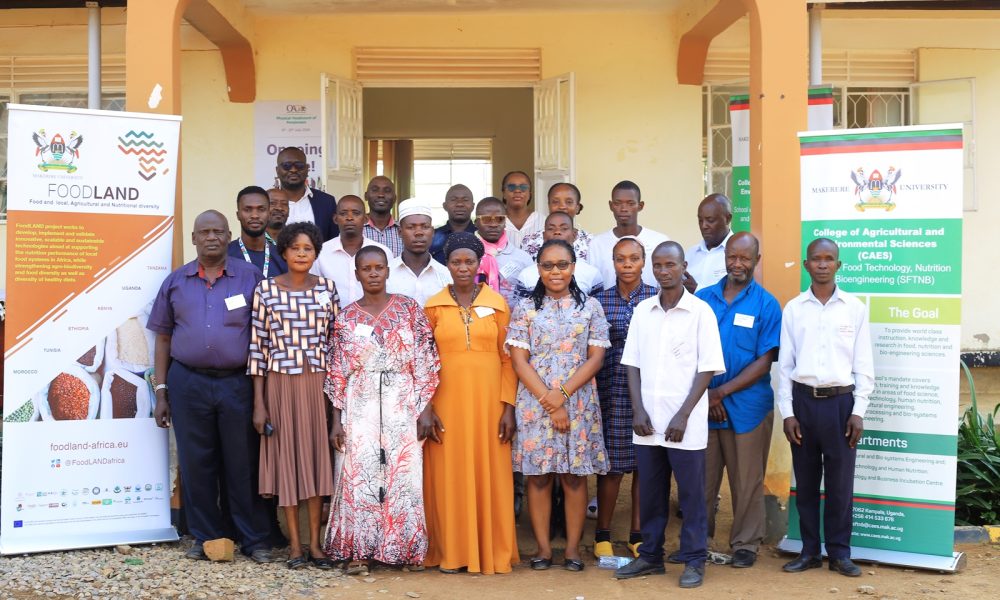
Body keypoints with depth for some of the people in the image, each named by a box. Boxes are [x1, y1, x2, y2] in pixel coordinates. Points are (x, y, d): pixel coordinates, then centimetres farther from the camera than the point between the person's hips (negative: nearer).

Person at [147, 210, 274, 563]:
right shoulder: (176, 282, 9)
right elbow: (163, 339, 11)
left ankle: (255, 540, 14)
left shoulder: (250, 277, 3)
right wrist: (161, 393, 7)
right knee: (196, 464, 8)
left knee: (243, 465, 4)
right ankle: (206, 538, 21)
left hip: (238, 384, -2)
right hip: (188, 383, 2)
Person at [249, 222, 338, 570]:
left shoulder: (327, 289, 4)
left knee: (316, 455, 7)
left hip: (319, 382, 2)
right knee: (286, 456, 5)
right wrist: (259, 404, -4)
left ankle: (315, 543, 17)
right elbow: (257, 347, -1)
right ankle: (294, 544, 16)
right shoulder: (266, 290, -2)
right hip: (280, 383, -2)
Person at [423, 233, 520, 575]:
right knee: (449, 476, 4)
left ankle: (492, 551, 16)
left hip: (488, 401, 0)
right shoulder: (433, 306, 4)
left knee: (489, 474, 4)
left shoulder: (497, 304, 4)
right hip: (447, 402, 0)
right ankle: (452, 552, 16)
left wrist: (509, 406, -4)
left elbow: (508, 358, 3)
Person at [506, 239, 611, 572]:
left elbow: (596, 358, 0)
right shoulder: (525, 308, 4)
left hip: (579, 402, 0)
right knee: (538, 476, 3)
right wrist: (549, 401, -11)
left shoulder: (590, 307, 6)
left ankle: (573, 547, 14)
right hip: (535, 402, 0)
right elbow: (519, 361, -2)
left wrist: (562, 394, -11)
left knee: (575, 476, 4)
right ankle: (543, 547, 14)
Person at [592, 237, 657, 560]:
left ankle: (637, 533, 22)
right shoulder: (600, 300, 3)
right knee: (611, 464, 4)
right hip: (612, 392, -1)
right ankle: (602, 533, 20)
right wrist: (592, 391, -4)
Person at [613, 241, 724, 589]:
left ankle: (694, 560, 17)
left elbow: (708, 368, -6)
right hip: (647, 420, 4)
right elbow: (632, 364, 9)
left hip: (685, 423, -4)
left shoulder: (700, 311, -4)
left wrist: (683, 415, -12)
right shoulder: (642, 311, 7)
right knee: (650, 493, 12)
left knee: (691, 494, 4)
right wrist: (638, 410, -2)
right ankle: (650, 556, 24)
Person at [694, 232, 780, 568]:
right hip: (702, 404, 2)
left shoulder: (766, 304, -3)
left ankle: (745, 544, 23)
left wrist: (722, 392, -13)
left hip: (747, 407, -2)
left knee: (746, 481, 8)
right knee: (702, 478, 10)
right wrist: (703, 394, -7)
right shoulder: (702, 298, 5)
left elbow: (765, 361, -7)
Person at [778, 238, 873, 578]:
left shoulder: (855, 308, 2)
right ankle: (809, 551, 20)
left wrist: (858, 412, -3)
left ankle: (839, 553, 17)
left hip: (840, 401, -1)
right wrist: (787, 412, 0)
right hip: (803, 400, 1)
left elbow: (864, 366, 3)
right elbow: (784, 364, 5)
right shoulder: (793, 309, 4)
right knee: (805, 480, 8)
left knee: (840, 482, 4)